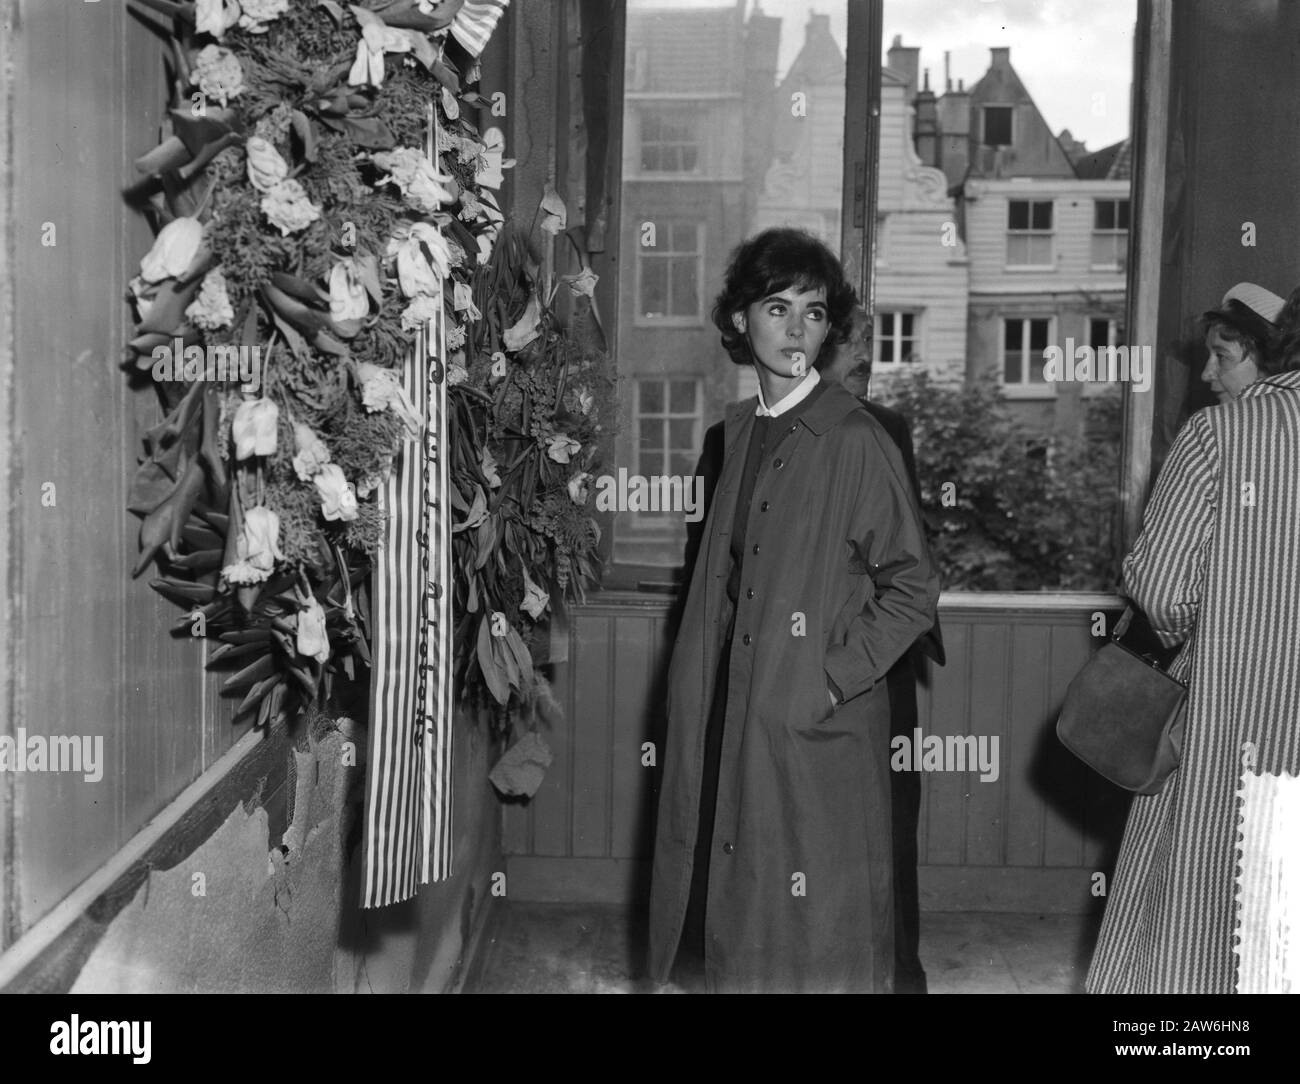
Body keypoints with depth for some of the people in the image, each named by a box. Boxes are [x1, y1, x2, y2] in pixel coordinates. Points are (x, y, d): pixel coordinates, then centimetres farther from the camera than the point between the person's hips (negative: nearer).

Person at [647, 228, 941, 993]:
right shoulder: (742, 428, 10)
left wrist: (830, 678, -14)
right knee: (741, 909, 17)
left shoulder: (855, 439, -12)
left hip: (823, 729, -6)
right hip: (735, 721, 7)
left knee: (823, 940, 5)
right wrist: (701, 685, 8)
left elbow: (913, 589, -9)